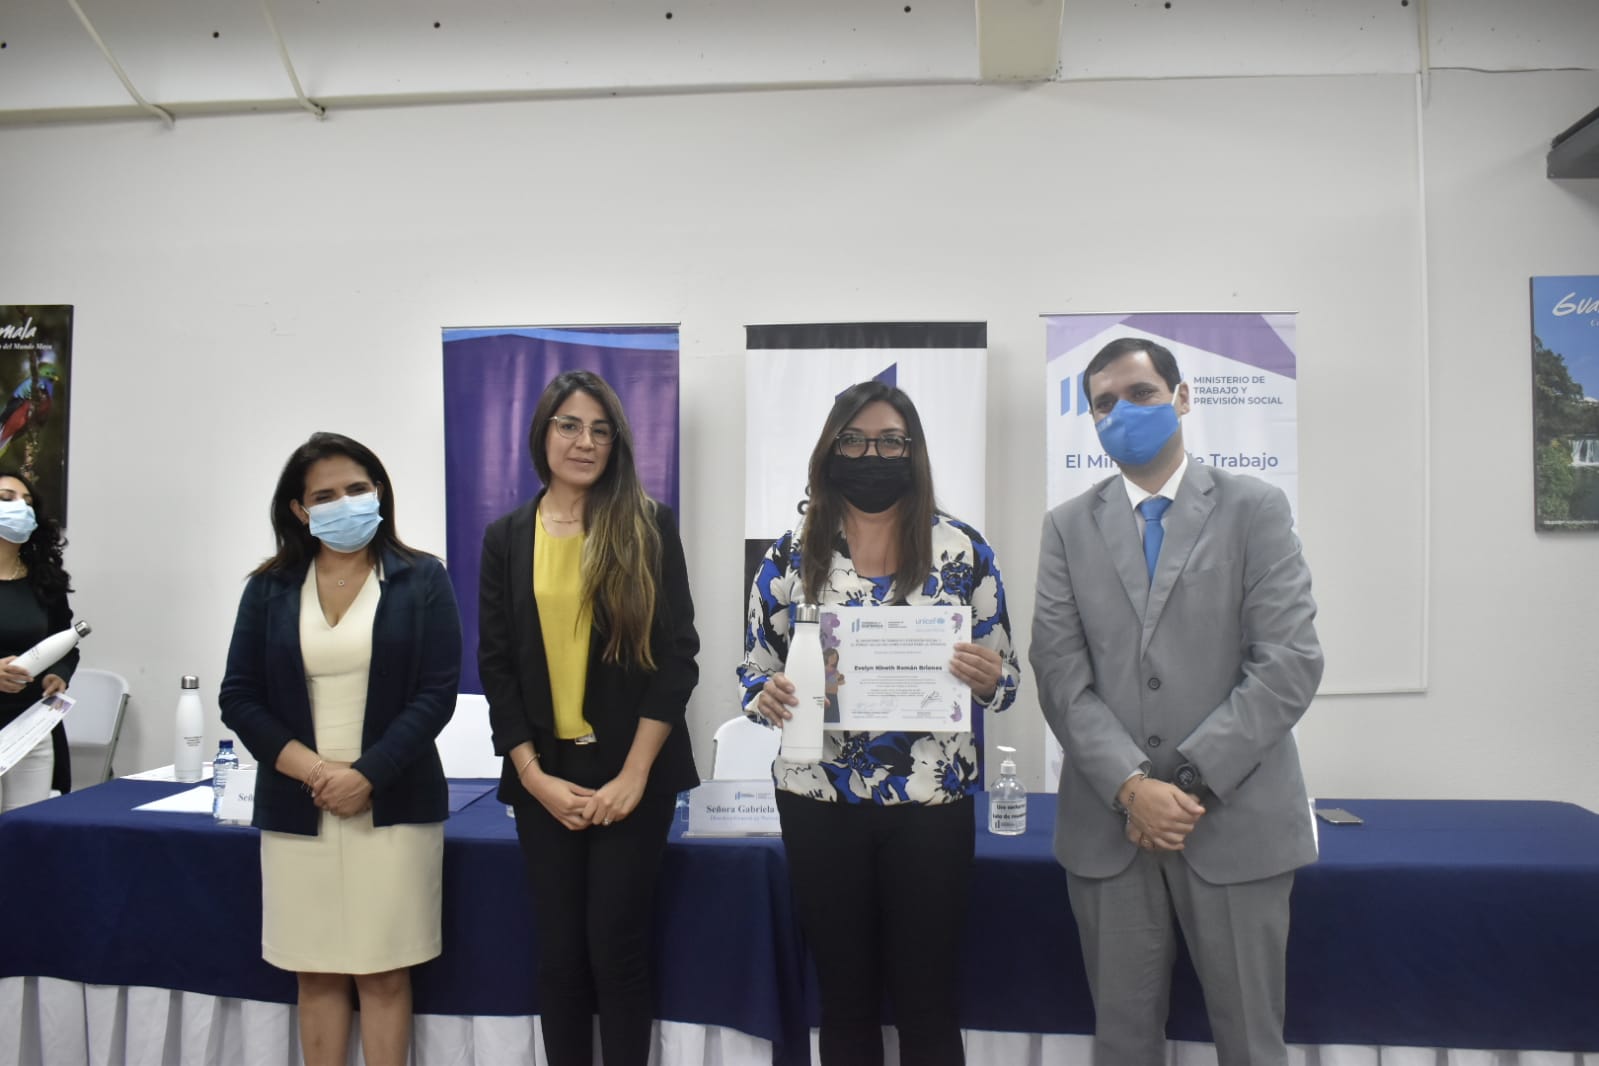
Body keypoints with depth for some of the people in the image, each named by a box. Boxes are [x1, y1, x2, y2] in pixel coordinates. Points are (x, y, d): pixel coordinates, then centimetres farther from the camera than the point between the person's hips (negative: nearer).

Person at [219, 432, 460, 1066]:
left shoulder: (421, 579, 0)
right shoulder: (269, 588, 7)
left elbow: (437, 692, -6)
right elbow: (239, 698, 4)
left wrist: (366, 775, -14)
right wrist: (312, 770, -10)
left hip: (392, 806, -2)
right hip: (296, 809, 3)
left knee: (383, 972, 3)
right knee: (316, 973, 10)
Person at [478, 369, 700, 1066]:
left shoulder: (648, 526, -1)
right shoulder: (507, 537, 6)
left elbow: (676, 654, -5)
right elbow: (496, 666, 4)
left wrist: (633, 774, -10)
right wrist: (534, 776, -5)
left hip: (632, 772, -2)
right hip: (544, 777, 2)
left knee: (616, 949, 1)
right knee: (559, 953, 8)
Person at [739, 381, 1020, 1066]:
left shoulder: (962, 549, -2)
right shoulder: (793, 554, 2)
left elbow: (1002, 679, 3)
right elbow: (755, 669, 6)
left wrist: (987, 679, -19)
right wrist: (767, 697, -16)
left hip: (930, 802, -1)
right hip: (819, 802, 1)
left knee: (927, 998, 8)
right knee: (844, 996, 13)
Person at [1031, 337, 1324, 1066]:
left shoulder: (1255, 509, 2)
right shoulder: (1068, 527, 8)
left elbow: (1290, 664, -7)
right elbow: (1061, 675, -1)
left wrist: (1191, 779, -14)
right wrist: (1132, 787, -13)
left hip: (1235, 821, -1)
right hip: (1107, 824, 2)